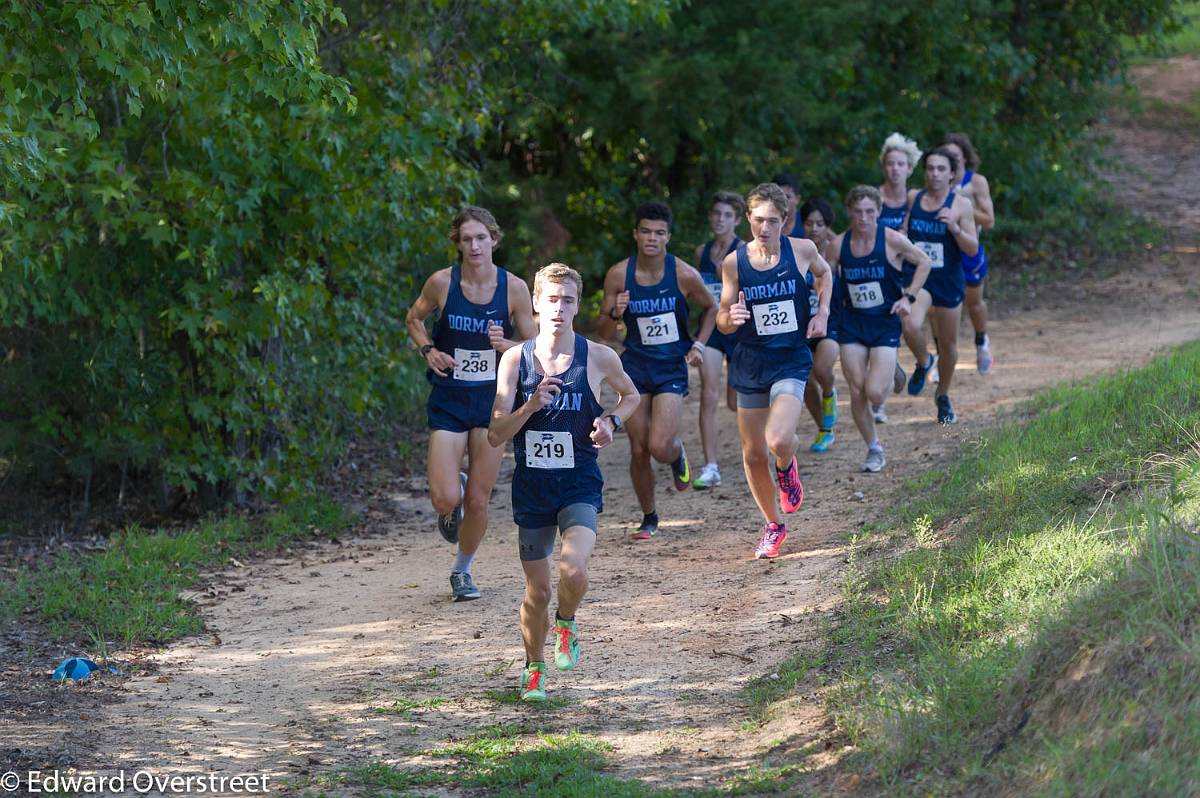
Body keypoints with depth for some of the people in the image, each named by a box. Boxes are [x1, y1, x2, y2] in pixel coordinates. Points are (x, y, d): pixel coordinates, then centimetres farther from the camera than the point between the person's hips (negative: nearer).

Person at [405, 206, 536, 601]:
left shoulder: (514, 287, -7)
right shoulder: (442, 282, -8)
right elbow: (414, 318, 12)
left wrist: (505, 345, -20)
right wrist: (428, 350, -7)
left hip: (492, 399, 1)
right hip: (448, 400, -1)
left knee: (478, 502, 4)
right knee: (446, 499, -12)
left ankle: (462, 569, 28)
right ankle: (451, 498, 26)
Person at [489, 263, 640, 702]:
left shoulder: (598, 357, -5)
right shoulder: (515, 360, -4)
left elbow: (631, 394, 17)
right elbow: (496, 436, -6)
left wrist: (610, 420, -4)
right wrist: (532, 405, -22)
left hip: (580, 485, -1)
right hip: (531, 486, 1)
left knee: (573, 571, -24)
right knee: (537, 590, 9)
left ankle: (566, 625, 9)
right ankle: (534, 669, 32)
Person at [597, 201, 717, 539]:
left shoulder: (684, 275, -11)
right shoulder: (618, 275, -7)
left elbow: (710, 308, 9)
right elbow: (605, 332, -1)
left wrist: (699, 345, -3)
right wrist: (615, 313, -22)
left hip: (672, 368, -2)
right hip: (634, 367, 2)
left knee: (660, 447, -16)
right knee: (639, 451, 2)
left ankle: (678, 454, 22)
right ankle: (649, 519, 22)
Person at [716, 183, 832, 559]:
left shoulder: (801, 250, -6)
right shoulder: (734, 263, -5)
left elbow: (823, 273, 18)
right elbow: (722, 321, 2)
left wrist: (822, 312, 4)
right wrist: (731, 318, -21)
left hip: (791, 362, -2)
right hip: (750, 363, 2)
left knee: (779, 441, -24)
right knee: (754, 454, 8)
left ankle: (786, 468, 14)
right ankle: (773, 526, 30)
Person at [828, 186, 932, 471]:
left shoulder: (892, 240, -11)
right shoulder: (839, 245, -4)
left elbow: (924, 262, 3)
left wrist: (908, 297, -7)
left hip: (885, 322, -3)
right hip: (852, 322, 3)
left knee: (873, 392, -14)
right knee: (856, 392, -2)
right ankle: (873, 448, 17)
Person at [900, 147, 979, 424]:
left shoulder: (961, 205, -5)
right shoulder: (912, 199, 2)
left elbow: (973, 249, -7)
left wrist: (954, 228, -22)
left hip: (949, 281, 0)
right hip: (917, 277, 0)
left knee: (948, 344, 11)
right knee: (911, 326, -27)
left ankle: (943, 396, 35)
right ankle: (923, 363, 7)